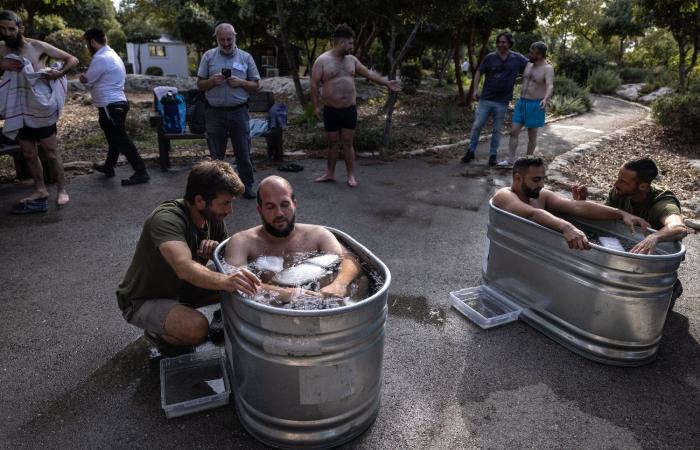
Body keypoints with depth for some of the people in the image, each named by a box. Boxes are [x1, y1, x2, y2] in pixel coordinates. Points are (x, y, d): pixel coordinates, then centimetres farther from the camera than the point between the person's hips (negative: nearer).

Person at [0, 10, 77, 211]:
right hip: (18, 111, 5)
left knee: (51, 153, 2)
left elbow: (73, 60, -3)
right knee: (29, 154, 12)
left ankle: (62, 190, 12)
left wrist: (59, 73, -19)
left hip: (40, 108, -5)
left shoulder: (37, 47, -6)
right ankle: (40, 189, 24)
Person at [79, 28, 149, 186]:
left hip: (110, 106, -10)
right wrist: (88, 77, -2)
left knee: (121, 140, -7)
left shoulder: (100, 58, -17)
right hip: (117, 103, 10)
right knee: (115, 138, 20)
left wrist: (82, 77, 11)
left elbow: (87, 81, -10)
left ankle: (141, 172, -6)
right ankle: (109, 166, 37)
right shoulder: (111, 54, 15)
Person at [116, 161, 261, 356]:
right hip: (143, 301, -6)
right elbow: (184, 267, -48)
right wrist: (224, 281, -66)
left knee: (242, 286, -9)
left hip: (180, 289, 7)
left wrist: (217, 249, -23)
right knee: (197, 328, -33)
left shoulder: (214, 219, -8)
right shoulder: (166, 219, -31)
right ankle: (157, 334, -2)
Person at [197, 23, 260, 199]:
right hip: (215, 112, 1)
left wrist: (241, 82, -12)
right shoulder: (208, 56, 7)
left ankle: (247, 186, 14)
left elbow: (256, 85, 7)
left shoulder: (246, 57, 6)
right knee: (216, 153, 8)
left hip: (239, 112, 0)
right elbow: (200, 84, 8)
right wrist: (213, 81, -12)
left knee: (243, 151, 3)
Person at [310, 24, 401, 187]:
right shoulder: (322, 60, -5)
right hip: (331, 110, -2)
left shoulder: (351, 60, 8)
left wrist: (387, 82, 12)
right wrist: (315, 106, -12)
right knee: (333, 143, 7)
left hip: (350, 109, 3)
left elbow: (368, 73, 15)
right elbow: (314, 84, -7)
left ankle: (351, 175, 12)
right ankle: (330, 173, 21)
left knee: (347, 143, 5)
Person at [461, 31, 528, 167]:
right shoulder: (490, 57, -2)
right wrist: (476, 89, -5)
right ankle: (471, 151, 15)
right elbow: (479, 73, 5)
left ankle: (493, 155, 19)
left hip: (502, 102, 0)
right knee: (477, 126, 2)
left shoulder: (517, 59, -1)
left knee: (497, 130, 9)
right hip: (485, 99, 0)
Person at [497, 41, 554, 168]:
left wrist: (545, 99, -46)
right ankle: (510, 161, 1)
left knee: (532, 136, 4)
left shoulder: (548, 69, -12)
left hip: (535, 106, -6)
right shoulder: (528, 65, 9)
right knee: (514, 131, -1)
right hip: (521, 103, 6)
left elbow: (550, 86, -28)